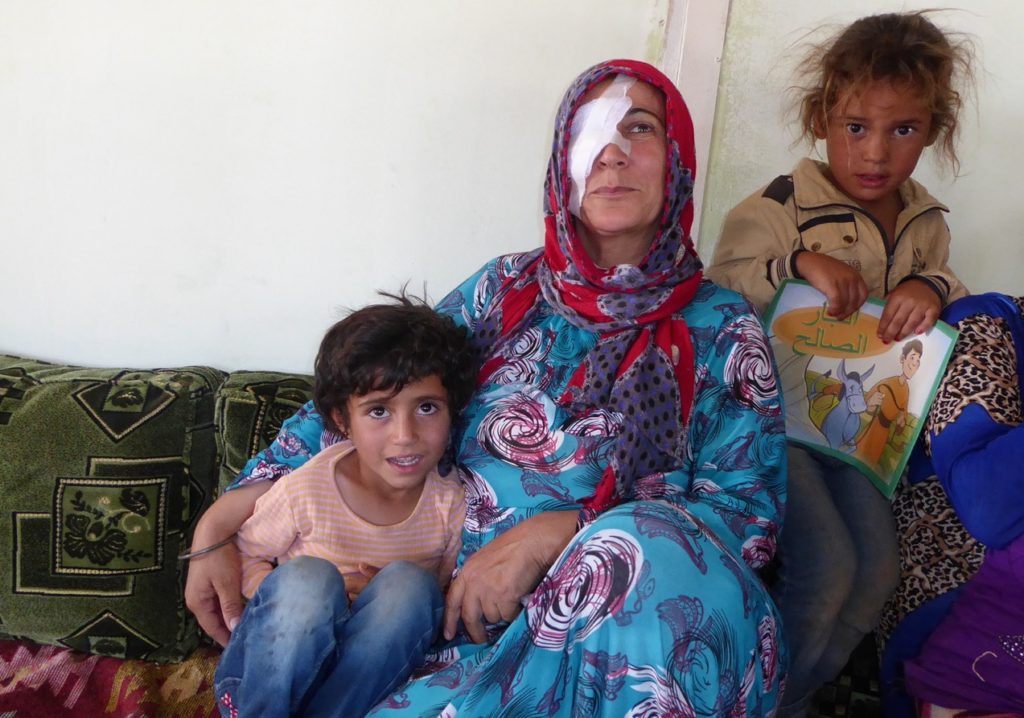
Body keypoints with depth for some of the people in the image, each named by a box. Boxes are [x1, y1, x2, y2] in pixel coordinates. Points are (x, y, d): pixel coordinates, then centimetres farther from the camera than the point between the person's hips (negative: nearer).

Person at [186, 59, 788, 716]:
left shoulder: (722, 328, 5)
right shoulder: (508, 289, 10)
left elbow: (753, 507, -5)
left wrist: (551, 535, -17)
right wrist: (220, 525, 1)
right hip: (461, 609, 0)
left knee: (645, 548, -35)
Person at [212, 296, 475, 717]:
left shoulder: (451, 504, -8)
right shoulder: (306, 490, -14)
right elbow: (246, 556, -2)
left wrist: (393, 598, -17)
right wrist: (308, 602, -19)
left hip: (367, 675, 2)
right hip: (272, 664, -2)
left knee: (410, 584, -27)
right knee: (307, 577, -32)